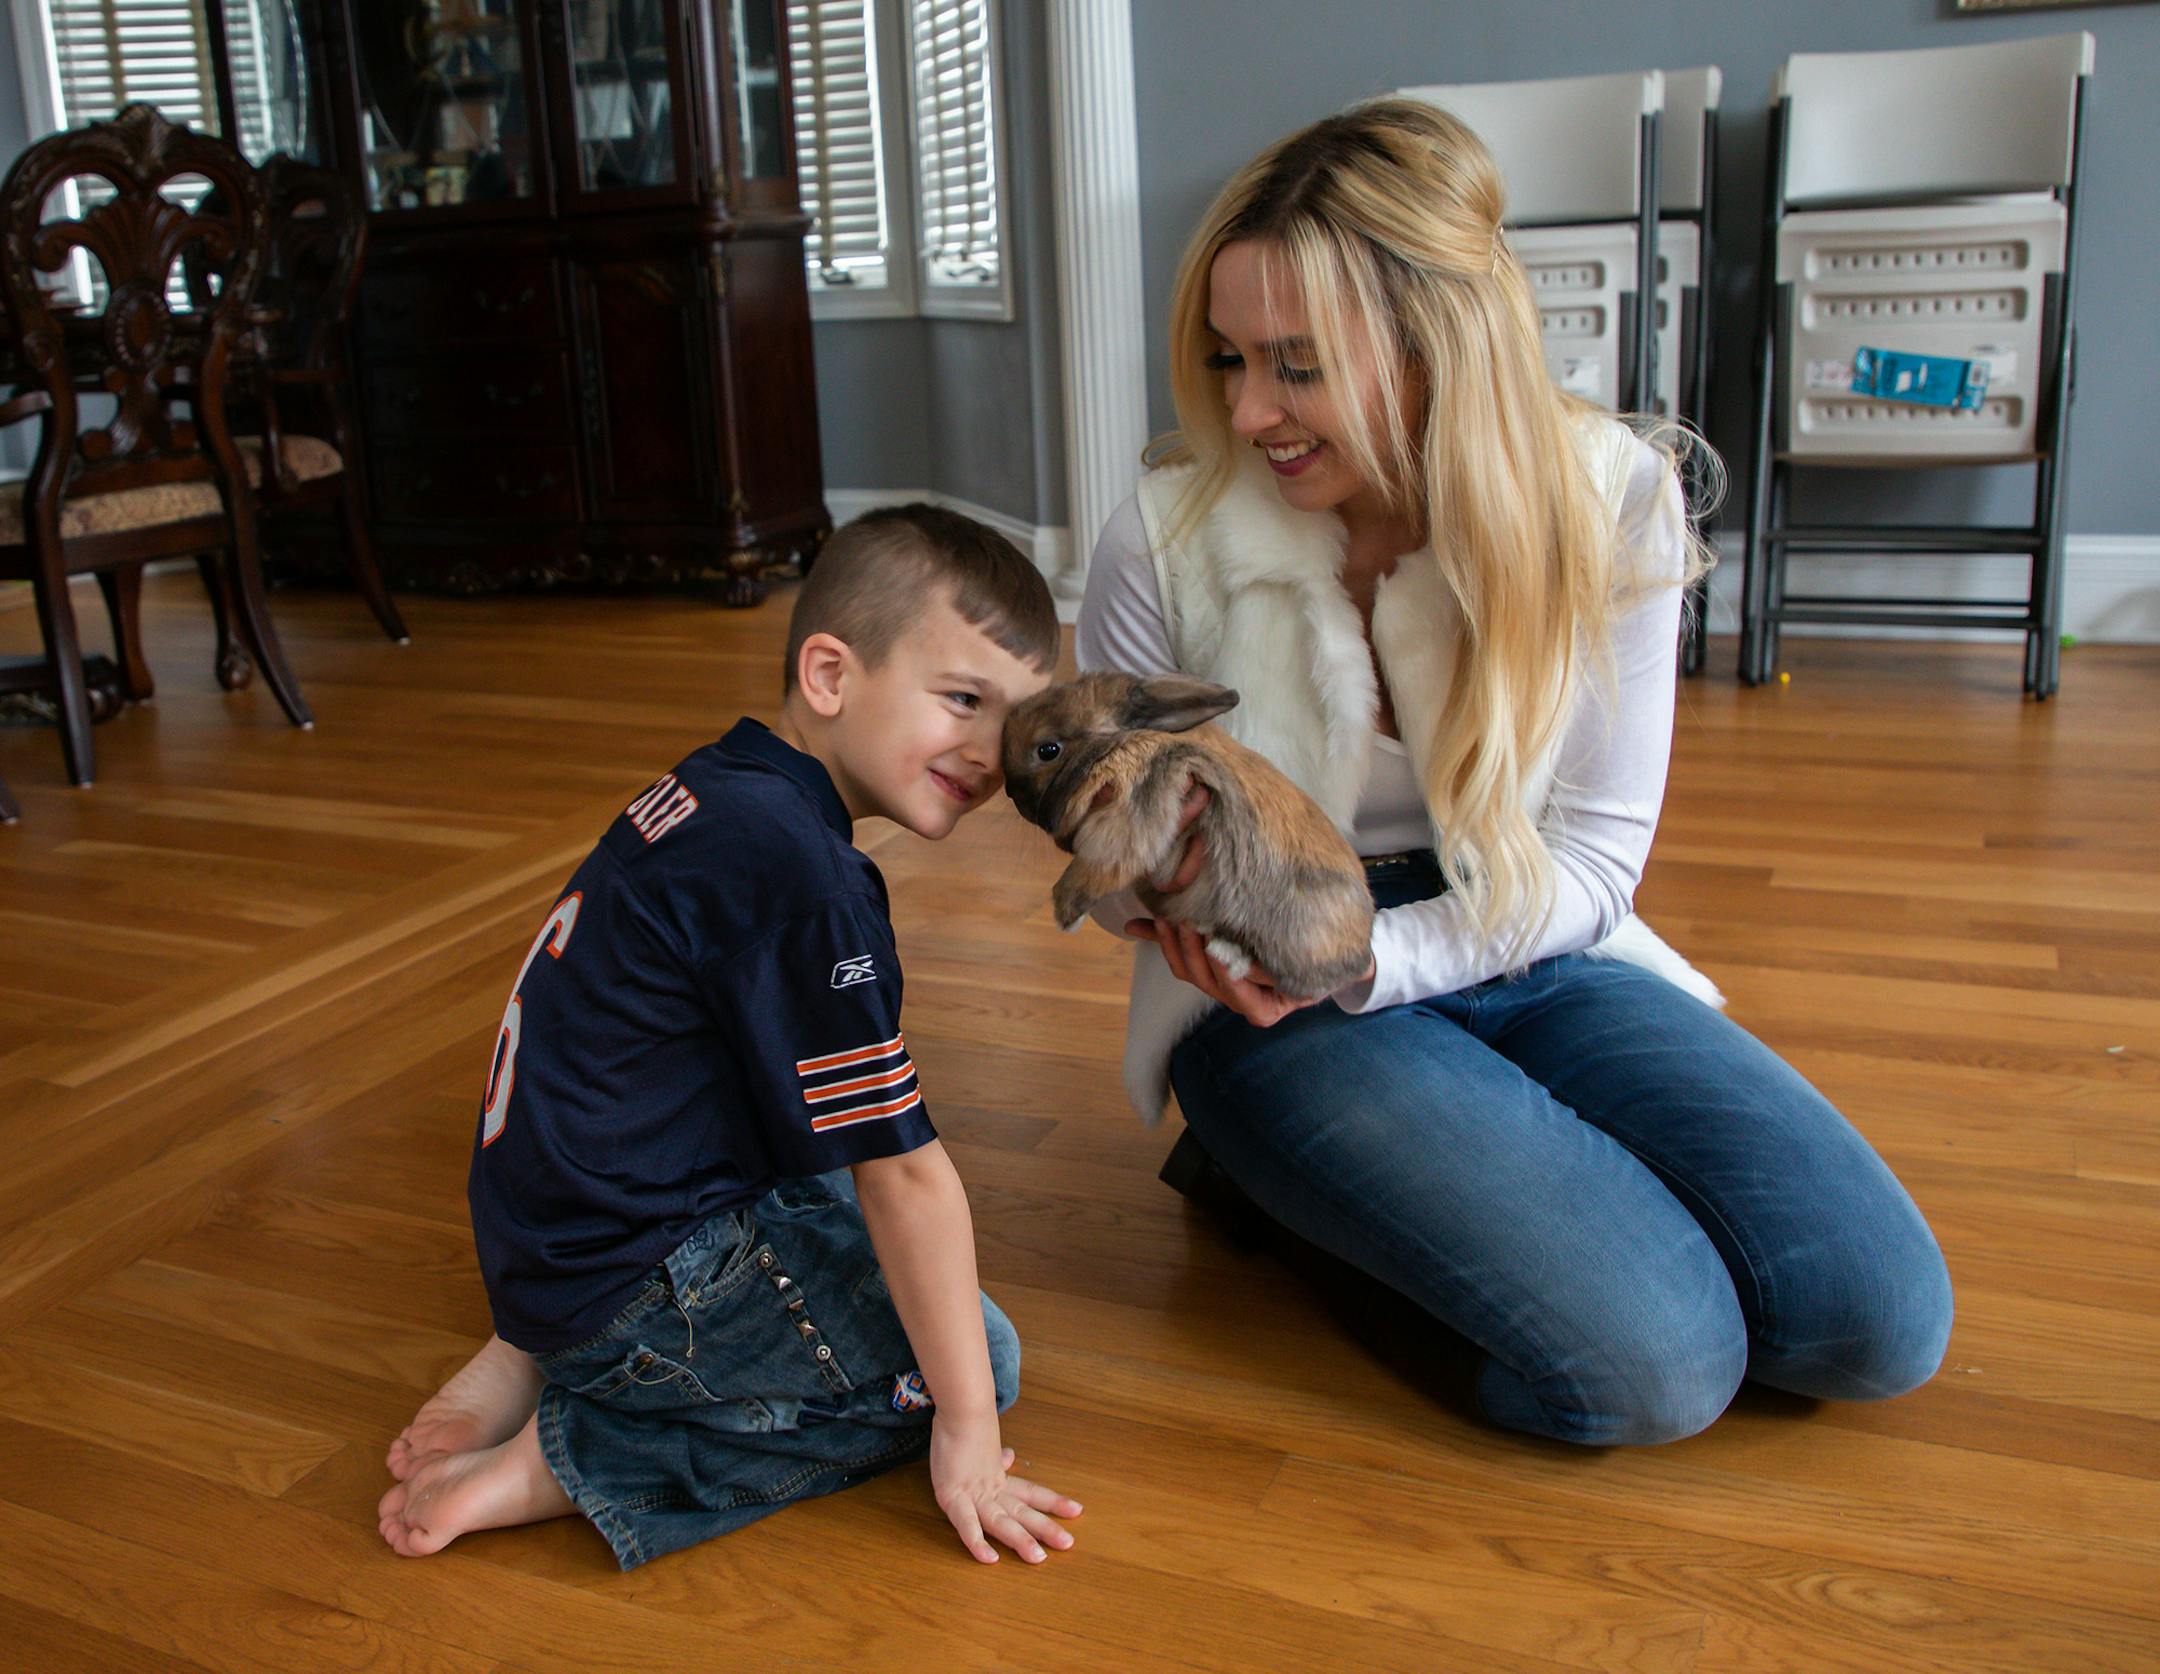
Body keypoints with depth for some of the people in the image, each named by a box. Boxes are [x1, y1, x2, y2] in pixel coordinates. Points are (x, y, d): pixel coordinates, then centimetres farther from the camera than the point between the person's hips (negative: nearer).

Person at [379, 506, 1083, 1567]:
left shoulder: (719, 793, 7)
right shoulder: (796, 872, -24)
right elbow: (904, 1168, -21)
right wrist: (967, 1431, -14)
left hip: (548, 1233, 9)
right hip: (629, 1279, -9)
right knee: (981, 1354, -4)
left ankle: (536, 1359, 12)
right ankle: (567, 1460, -8)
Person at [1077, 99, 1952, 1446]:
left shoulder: (1610, 500, -9)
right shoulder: (1167, 537, -12)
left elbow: (1594, 854, -7)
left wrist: (1362, 960, -23)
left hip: (1523, 963, 4)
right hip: (1273, 999, -3)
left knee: (1879, 1316, -12)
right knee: (1651, 1358, -23)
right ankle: (1278, 1168, 3)